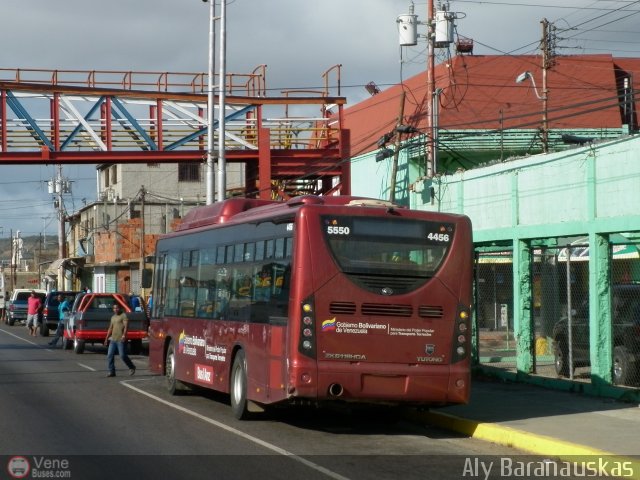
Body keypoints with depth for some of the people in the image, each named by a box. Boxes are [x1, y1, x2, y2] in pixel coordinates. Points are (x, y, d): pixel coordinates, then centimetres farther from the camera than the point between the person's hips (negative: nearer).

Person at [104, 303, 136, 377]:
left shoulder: (123, 316, -5)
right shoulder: (113, 317, 21)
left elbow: (126, 326, -16)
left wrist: (124, 335, -30)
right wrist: (107, 338, 24)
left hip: (121, 340, -8)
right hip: (113, 340, 8)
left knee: (123, 355, -7)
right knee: (109, 355, -1)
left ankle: (132, 367, 13)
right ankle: (111, 371, 2)